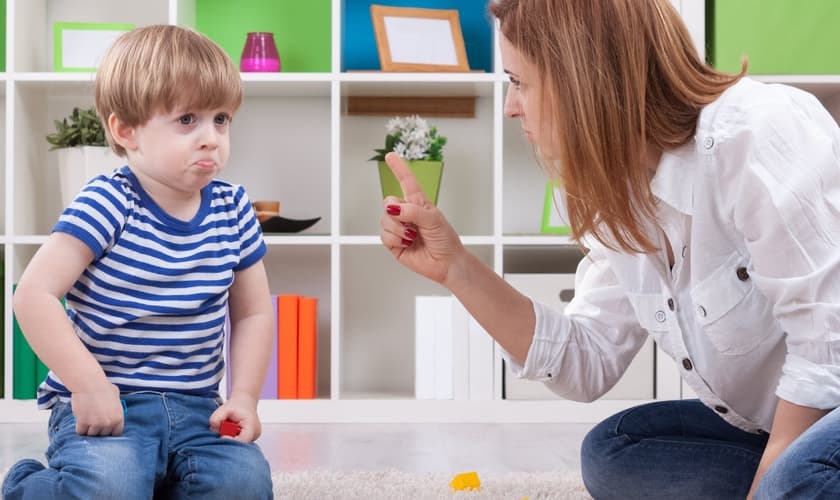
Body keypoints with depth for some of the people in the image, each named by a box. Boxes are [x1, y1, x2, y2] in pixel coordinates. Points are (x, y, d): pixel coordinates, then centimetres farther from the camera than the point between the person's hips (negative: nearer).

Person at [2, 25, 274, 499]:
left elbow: (253, 312, 11)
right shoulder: (107, 205, -11)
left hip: (196, 408, 4)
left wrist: (244, 397, 0)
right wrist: (88, 384, -21)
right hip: (105, 406, -4)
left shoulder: (233, 209, 4)